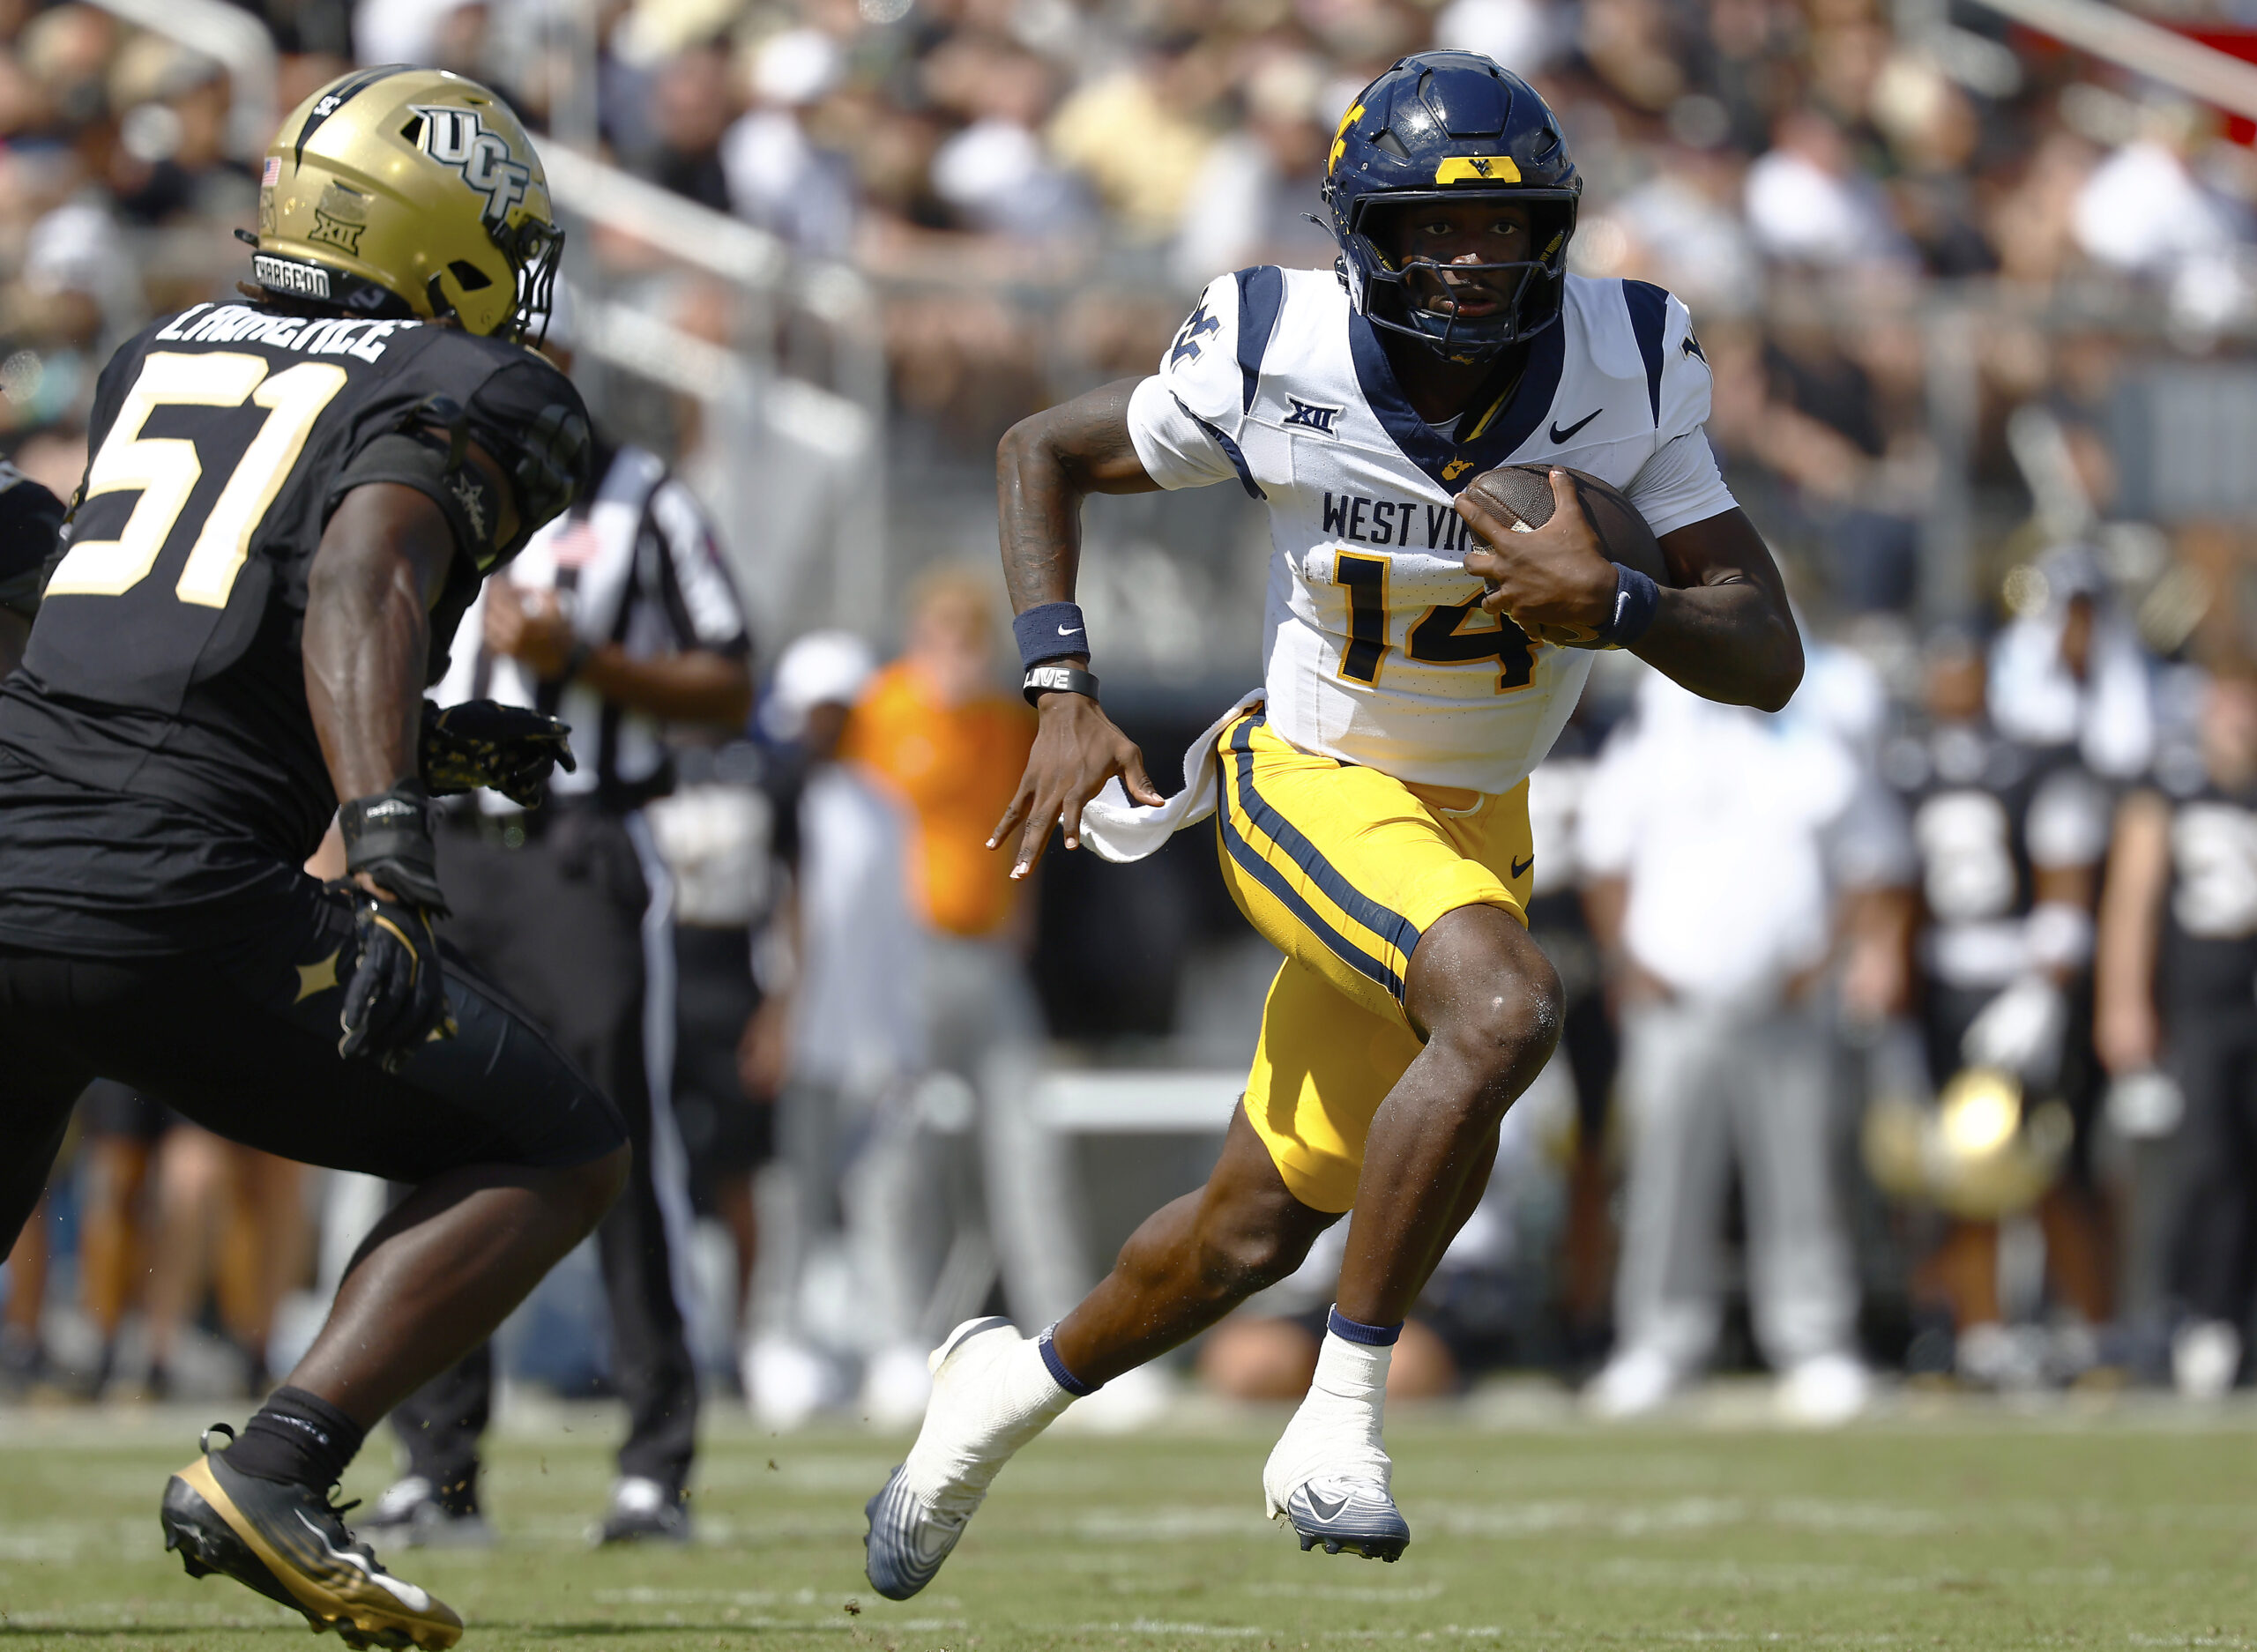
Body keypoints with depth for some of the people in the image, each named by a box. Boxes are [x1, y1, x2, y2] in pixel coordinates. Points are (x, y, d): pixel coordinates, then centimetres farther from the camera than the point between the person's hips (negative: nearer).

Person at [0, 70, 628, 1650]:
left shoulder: (161, 357, 23)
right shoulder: (471, 398, 4)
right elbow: (361, 580, -16)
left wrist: (424, 745, 39)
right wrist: (394, 846, -28)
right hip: (175, 906, -6)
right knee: (560, 1157, 10)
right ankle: (273, 1472, -5)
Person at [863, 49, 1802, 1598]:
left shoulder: (1623, 376, -17)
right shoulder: (1276, 366, -21)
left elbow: (1769, 659, -18)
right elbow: (1044, 453, -2)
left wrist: (1610, 604, -37)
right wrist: (1066, 698, -11)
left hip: (1475, 826, 4)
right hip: (1316, 790, -4)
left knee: (1261, 1227, 14)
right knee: (1506, 1007, -33)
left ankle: (1011, 1385, 42)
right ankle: (1339, 1426, -22)